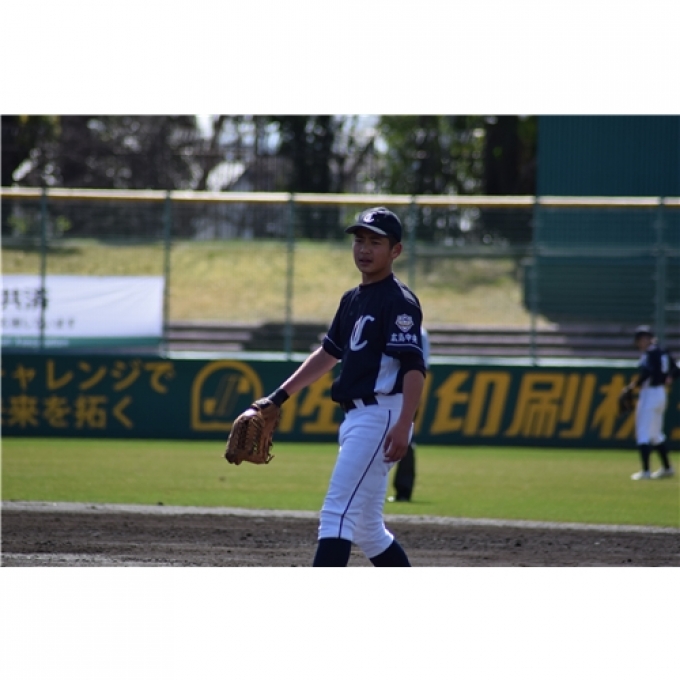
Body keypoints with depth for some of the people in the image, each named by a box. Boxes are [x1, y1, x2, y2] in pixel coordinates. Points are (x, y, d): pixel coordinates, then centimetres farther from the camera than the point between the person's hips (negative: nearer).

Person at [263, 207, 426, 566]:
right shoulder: (353, 300, 17)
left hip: (381, 418, -10)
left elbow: (414, 367, -19)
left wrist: (403, 426, -30)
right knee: (366, 527, 13)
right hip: (356, 417, 10)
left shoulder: (399, 301, -10)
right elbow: (329, 353, 28)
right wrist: (279, 397, 24)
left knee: (337, 515, -16)